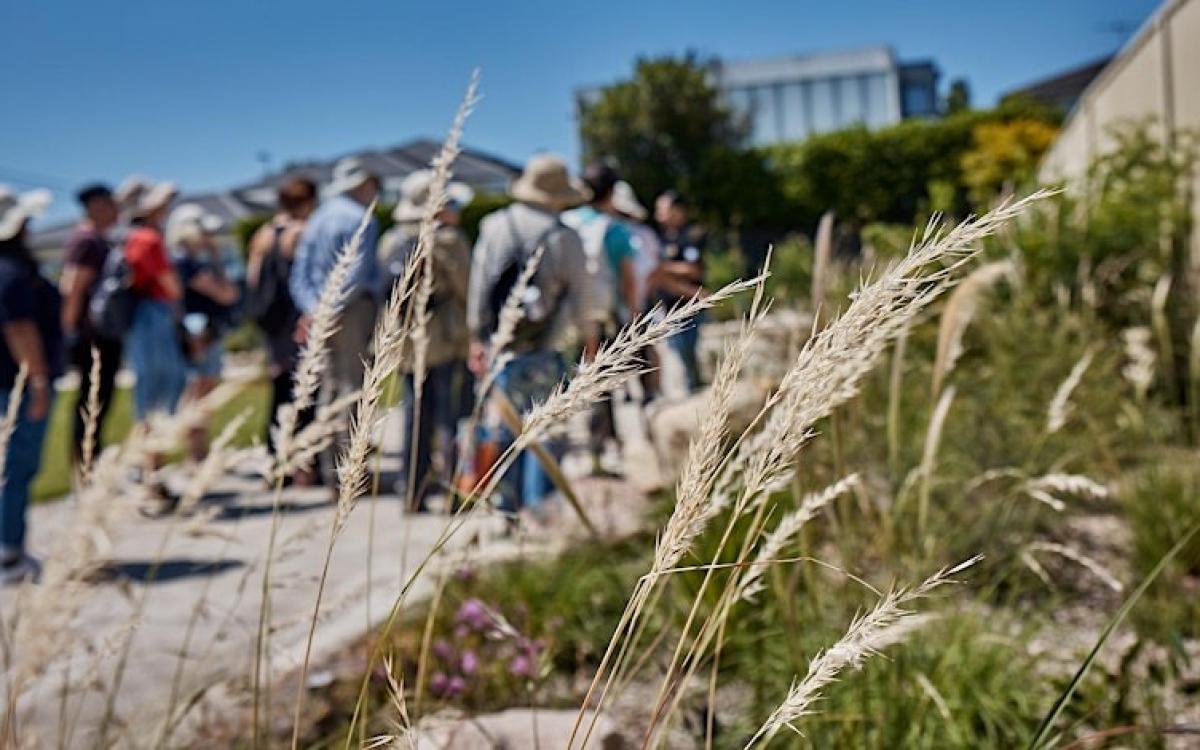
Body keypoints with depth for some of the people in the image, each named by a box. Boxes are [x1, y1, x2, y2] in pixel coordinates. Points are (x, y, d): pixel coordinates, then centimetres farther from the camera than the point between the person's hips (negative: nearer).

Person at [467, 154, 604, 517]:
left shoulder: (494, 226, 3)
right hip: (544, 350, -4)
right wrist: (589, 339, 12)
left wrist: (476, 338, 15)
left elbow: (478, 283, 7)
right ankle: (538, 504, 1)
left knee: (506, 426, 13)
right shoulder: (564, 237, -8)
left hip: (500, 344, 4)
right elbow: (580, 292, -1)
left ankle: (507, 504, 18)